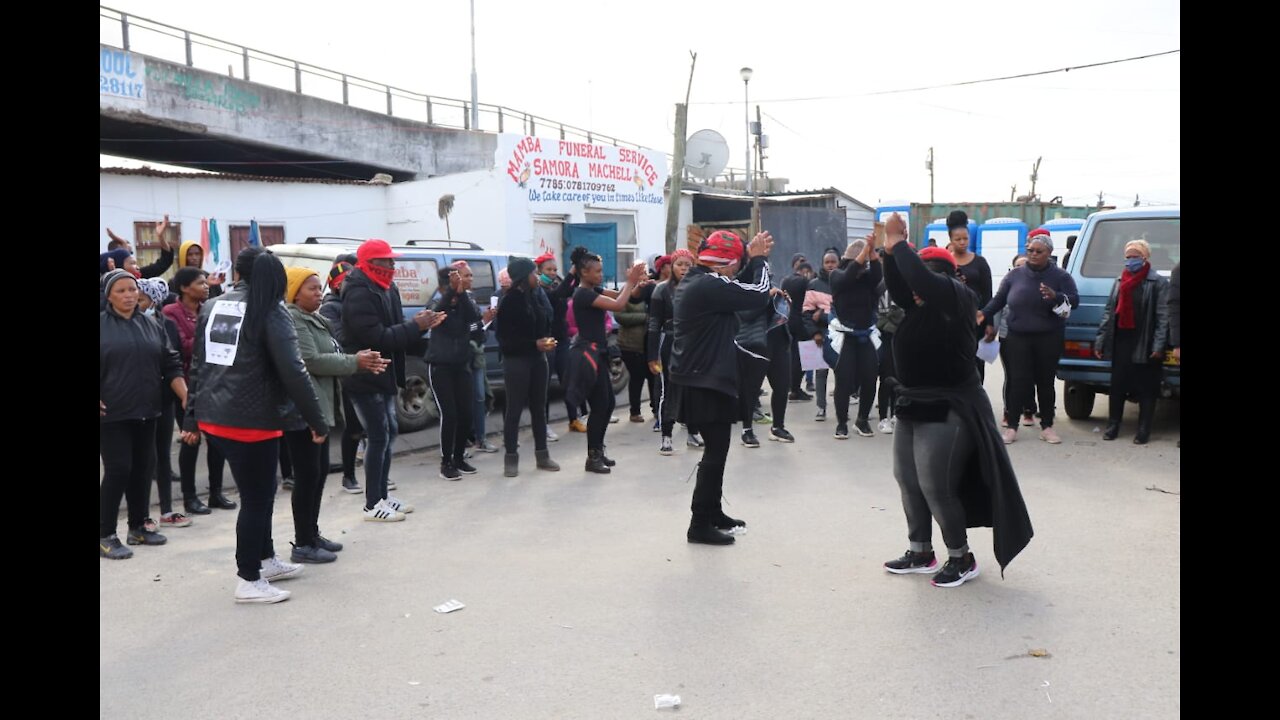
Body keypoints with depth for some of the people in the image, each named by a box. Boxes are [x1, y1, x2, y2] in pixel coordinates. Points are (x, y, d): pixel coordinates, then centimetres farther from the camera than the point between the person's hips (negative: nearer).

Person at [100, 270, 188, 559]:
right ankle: (105, 535, 4)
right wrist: (99, 403, -12)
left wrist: (186, 395, -1)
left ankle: (138, 527, 24)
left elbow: (171, 366, 11)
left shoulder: (152, 326, 10)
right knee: (118, 470, -6)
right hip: (112, 414, -4)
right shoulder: (102, 326, -2)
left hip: (145, 412, 4)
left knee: (143, 469, 10)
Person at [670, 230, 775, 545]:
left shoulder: (694, 281, 12)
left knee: (716, 449, 19)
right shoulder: (710, 285, -19)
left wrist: (751, 258, 9)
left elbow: (736, 289, 21)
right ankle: (700, 524, 2)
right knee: (716, 452, -3)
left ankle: (713, 513, 30)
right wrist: (758, 258, -3)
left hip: (698, 379, 10)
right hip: (705, 383, -10)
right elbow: (759, 295, -17)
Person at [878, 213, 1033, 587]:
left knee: (936, 487, -5)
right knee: (908, 479, 13)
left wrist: (898, 243, -17)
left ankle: (962, 559, 14)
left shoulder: (955, 298, -14)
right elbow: (898, 288, 2)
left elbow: (920, 278, -29)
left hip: (949, 409, -9)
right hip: (915, 404, 9)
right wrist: (890, 249, -10)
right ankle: (921, 553, 27)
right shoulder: (922, 306, 10)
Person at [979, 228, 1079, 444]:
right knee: (1018, 382, -3)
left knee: (1046, 382, 6)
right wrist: (984, 314, -2)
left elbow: (1074, 300, -4)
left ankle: (1047, 426, 16)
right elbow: (998, 300, 13)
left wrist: (1056, 296, -22)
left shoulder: (1060, 276, 3)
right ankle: (1011, 426, 3)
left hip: (1049, 339, 0)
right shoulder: (1015, 276, 6)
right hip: (1018, 337, 0)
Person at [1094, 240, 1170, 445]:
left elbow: (1163, 316, -9)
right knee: (1117, 385, 8)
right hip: (1120, 341, 5)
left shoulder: (1158, 283, -2)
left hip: (1144, 344, -5)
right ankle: (1112, 426, 18)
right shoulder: (1119, 282, 15)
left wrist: (1159, 345, -18)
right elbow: (1108, 311, 15)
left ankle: (1143, 431, 9)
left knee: (1146, 388, 3)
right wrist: (1101, 340, 8)